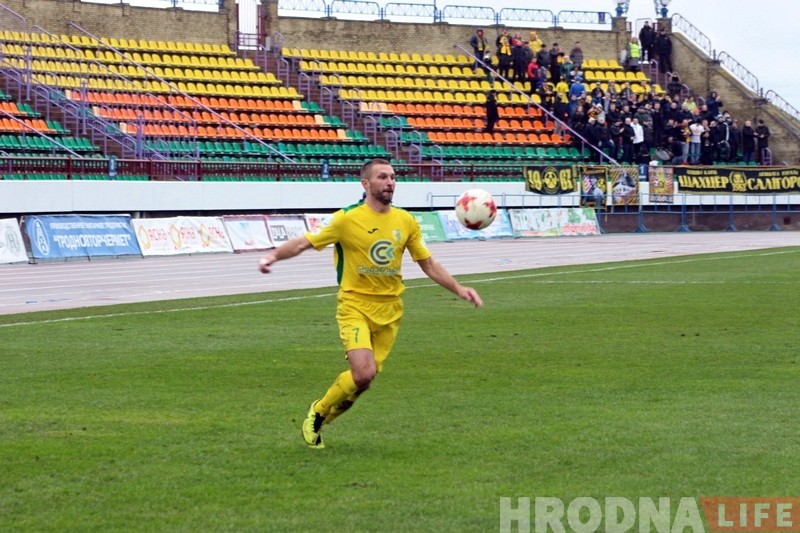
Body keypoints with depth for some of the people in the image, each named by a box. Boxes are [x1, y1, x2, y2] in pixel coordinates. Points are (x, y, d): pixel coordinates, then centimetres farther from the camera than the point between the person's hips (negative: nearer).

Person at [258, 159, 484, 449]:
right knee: (363, 374, -21)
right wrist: (274, 255, -21)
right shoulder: (347, 219, -8)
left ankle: (328, 414, 29)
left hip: (389, 310, 5)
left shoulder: (406, 221, 5)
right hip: (355, 306, -5)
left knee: (366, 377, 2)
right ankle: (318, 412, 6)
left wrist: (458, 289, 4)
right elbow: (304, 242, -5)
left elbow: (428, 264, 13)